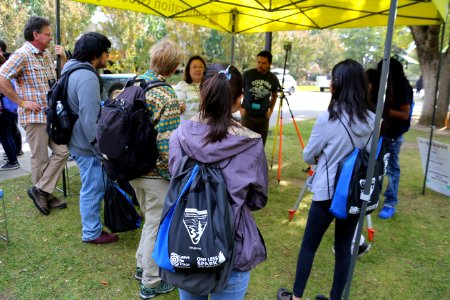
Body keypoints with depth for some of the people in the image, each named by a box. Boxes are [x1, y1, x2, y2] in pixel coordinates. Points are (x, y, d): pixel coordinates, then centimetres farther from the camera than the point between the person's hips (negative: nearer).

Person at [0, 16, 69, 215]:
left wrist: (63, 59, 4)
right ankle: (44, 195, 17)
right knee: (40, 159, 2)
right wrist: (22, 102, -16)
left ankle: (42, 191, 15)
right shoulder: (22, 55, -12)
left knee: (62, 152, 6)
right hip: (34, 116, -8)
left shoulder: (46, 55, 12)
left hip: (52, 115, 8)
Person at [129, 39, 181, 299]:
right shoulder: (168, 96, -21)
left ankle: (142, 266, 41)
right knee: (157, 225, 9)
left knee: (151, 219, 26)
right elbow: (167, 144, -25)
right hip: (155, 172, -8)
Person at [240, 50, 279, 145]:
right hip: (247, 116, -2)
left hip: (263, 117, 3)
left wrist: (271, 110, 8)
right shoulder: (247, 74, -7)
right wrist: (240, 107, -2)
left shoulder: (273, 79, 1)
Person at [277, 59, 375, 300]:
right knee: (344, 248, 16)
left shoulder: (328, 118, -18)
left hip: (327, 193, -4)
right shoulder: (372, 120, -3)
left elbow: (308, 156, -7)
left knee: (309, 245, 12)